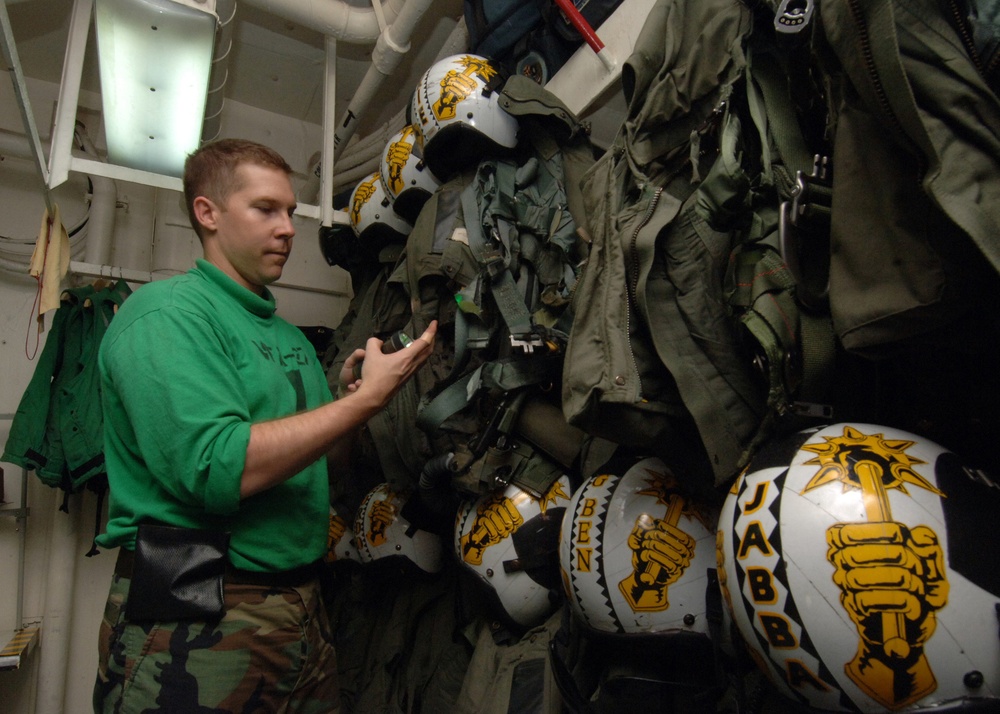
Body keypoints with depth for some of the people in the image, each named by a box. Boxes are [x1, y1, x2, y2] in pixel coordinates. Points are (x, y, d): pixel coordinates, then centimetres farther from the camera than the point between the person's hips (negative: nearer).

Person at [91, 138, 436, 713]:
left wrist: (348, 394, -3)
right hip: (198, 627, -7)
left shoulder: (292, 337, 12)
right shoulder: (167, 311, -12)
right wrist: (367, 398, -21)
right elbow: (214, 470, -25)